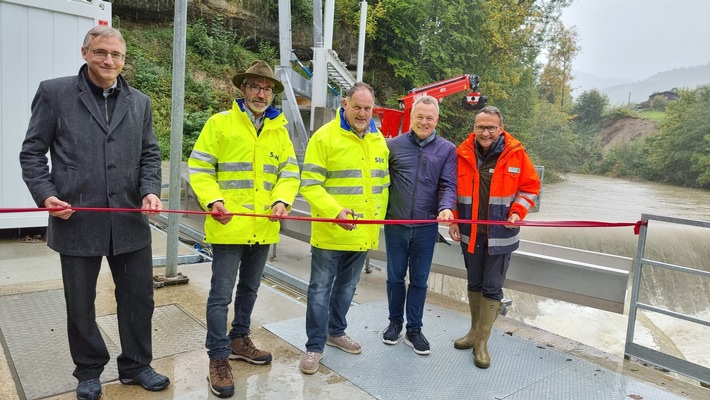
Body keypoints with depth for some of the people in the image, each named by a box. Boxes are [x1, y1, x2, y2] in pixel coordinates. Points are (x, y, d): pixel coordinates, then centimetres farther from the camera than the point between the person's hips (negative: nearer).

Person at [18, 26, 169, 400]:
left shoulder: (140, 102, 10)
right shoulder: (54, 93, 1)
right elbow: (32, 152, 2)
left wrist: (150, 190, -7)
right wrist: (46, 195, -11)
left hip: (129, 221, 3)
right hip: (76, 221, -2)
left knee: (139, 298, 10)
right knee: (80, 304, 13)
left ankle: (136, 365, 30)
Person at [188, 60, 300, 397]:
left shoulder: (279, 130, 9)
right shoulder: (220, 123, -3)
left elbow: (289, 173, 8)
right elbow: (199, 169, -4)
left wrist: (282, 201, -10)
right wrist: (213, 201, -19)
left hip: (264, 228, 5)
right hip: (228, 226, -5)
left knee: (249, 289, 19)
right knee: (222, 294, 0)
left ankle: (239, 340, 38)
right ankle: (218, 358, 15)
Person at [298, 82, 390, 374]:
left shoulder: (379, 140, 9)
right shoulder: (325, 136, -10)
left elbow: (383, 183, 17)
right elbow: (310, 184, -14)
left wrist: (379, 218, 11)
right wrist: (335, 211, -27)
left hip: (363, 234, 6)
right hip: (330, 232, -5)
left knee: (347, 286, 20)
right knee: (321, 289, 5)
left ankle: (335, 332, 39)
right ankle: (315, 346, 19)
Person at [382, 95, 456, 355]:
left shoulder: (447, 150, 2)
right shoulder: (393, 145, 3)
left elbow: (448, 185, -4)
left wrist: (446, 208, -23)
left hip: (426, 227, 0)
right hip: (395, 224, 1)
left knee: (419, 280, 10)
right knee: (395, 277, 12)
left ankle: (414, 329, 24)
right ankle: (395, 322, 31)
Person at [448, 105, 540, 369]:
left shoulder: (516, 154, -7)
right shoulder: (462, 154, -3)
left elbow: (530, 187, 2)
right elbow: (453, 189, 5)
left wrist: (517, 212, -13)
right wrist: (453, 221, -2)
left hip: (500, 235, -2)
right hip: (470, 233, 2)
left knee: (492, 288, 3)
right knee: (474, 284, 15)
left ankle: (482, 342, 14)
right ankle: (475, 331, 32)